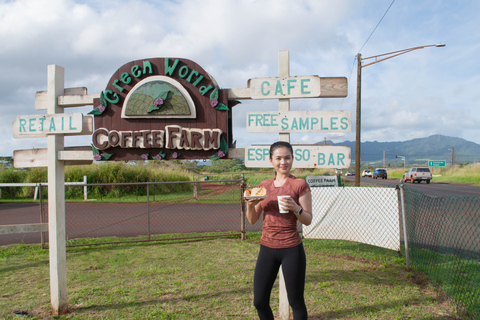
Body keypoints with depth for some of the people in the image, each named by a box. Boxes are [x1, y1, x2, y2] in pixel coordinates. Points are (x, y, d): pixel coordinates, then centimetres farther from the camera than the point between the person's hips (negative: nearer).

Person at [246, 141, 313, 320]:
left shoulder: (300, 185, -6)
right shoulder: (263, 186, 8)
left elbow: (308, 220, -5)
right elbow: (253, 220, 8)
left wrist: (295, 208, -24)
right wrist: (250, 205, -12)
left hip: (291, 249, -4)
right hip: (267, 248, 4)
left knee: (296, 302, 7)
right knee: (259, 302, 9)